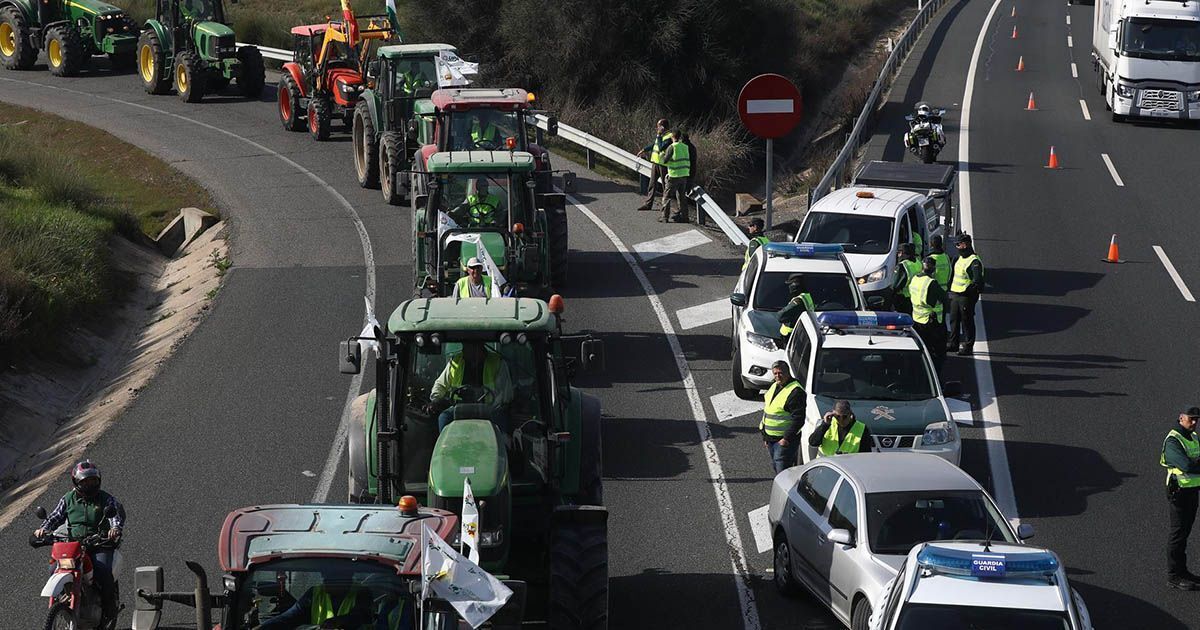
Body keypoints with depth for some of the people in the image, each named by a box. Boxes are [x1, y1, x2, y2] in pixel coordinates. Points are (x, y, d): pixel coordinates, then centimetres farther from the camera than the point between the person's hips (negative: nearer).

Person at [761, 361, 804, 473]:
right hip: (770, 438, 9)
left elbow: (798, 419, -21)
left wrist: (787, 438, -23)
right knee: (776, 467, 16)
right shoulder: (774, 387, 12)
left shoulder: (795, 392, -17)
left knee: (782, 471, -13)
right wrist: (765, 436, 22)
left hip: (784, 440, -9)